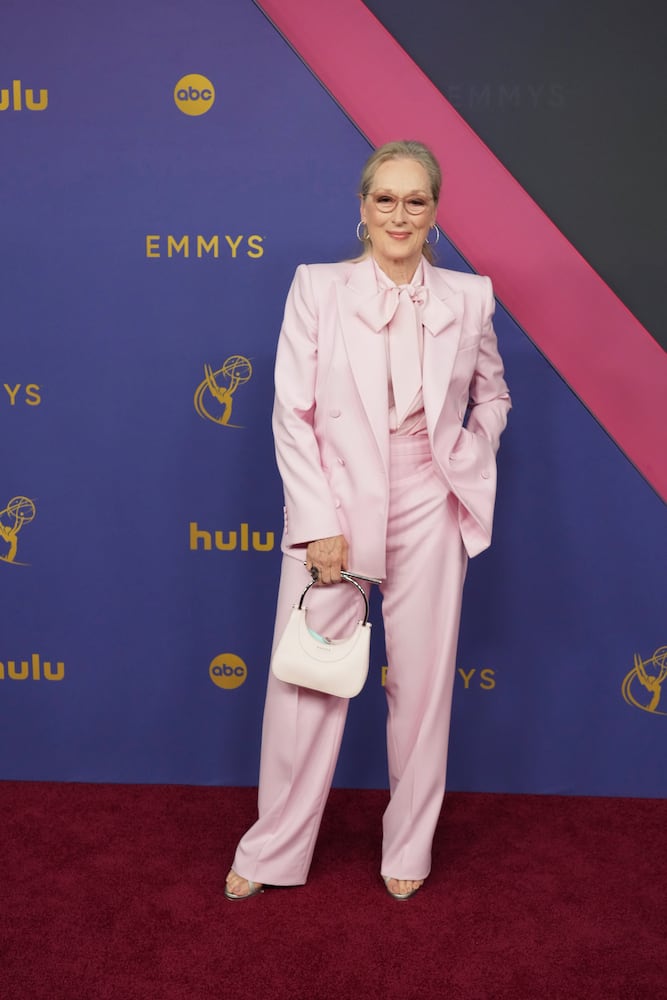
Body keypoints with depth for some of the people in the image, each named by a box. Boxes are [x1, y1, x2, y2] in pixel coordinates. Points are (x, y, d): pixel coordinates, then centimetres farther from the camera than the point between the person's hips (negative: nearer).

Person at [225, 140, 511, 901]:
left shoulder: (468, 298, 3)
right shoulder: (317, 287, -4)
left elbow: (492, 394, 19)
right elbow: (292, 415, -6)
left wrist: (471, 463, 3)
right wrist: (319, 524, -11)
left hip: (428, 518, 2)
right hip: (333, 513, -1)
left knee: (421, 686, 12)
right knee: (304, 683, 6)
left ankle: (409, 847, 33)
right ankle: (273, 851, 27)